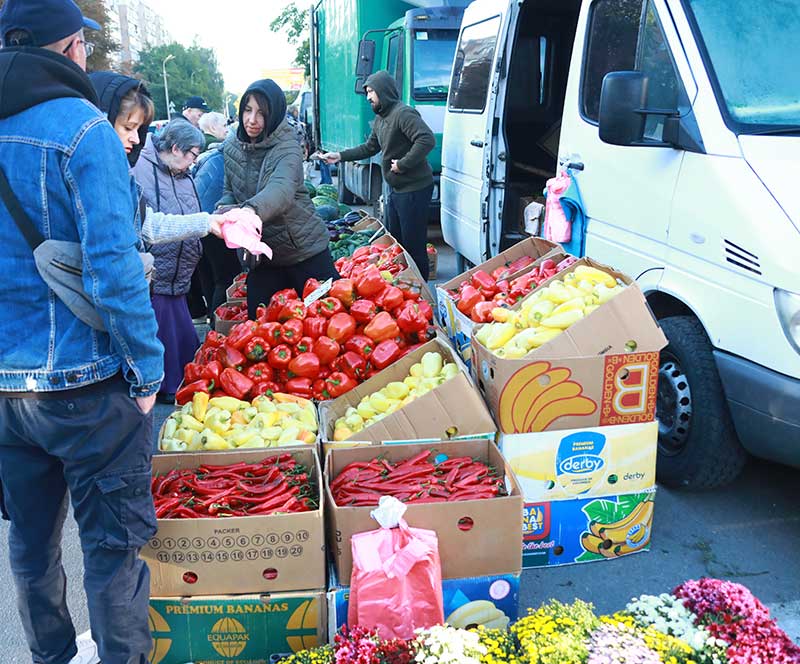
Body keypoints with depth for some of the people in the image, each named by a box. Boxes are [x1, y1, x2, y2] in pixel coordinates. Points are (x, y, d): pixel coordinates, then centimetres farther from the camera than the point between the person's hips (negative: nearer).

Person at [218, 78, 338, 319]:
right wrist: (223, 209, -10)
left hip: (305, 251, -5)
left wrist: (250, 211, -57)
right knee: (258, 320, 9)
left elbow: (282, 190, -37)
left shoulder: (287, 148, -17)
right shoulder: (231, 148, 2)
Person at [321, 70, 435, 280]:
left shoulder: (403, 113, -16)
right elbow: (369, 148, 28)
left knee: (413, 246, -5)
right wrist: (340, 156, 20)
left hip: (414, 189, -11)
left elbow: (427, 140, -29)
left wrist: (403, 163, -23)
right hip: (396, 190, 11)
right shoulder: (380, 119, 16)